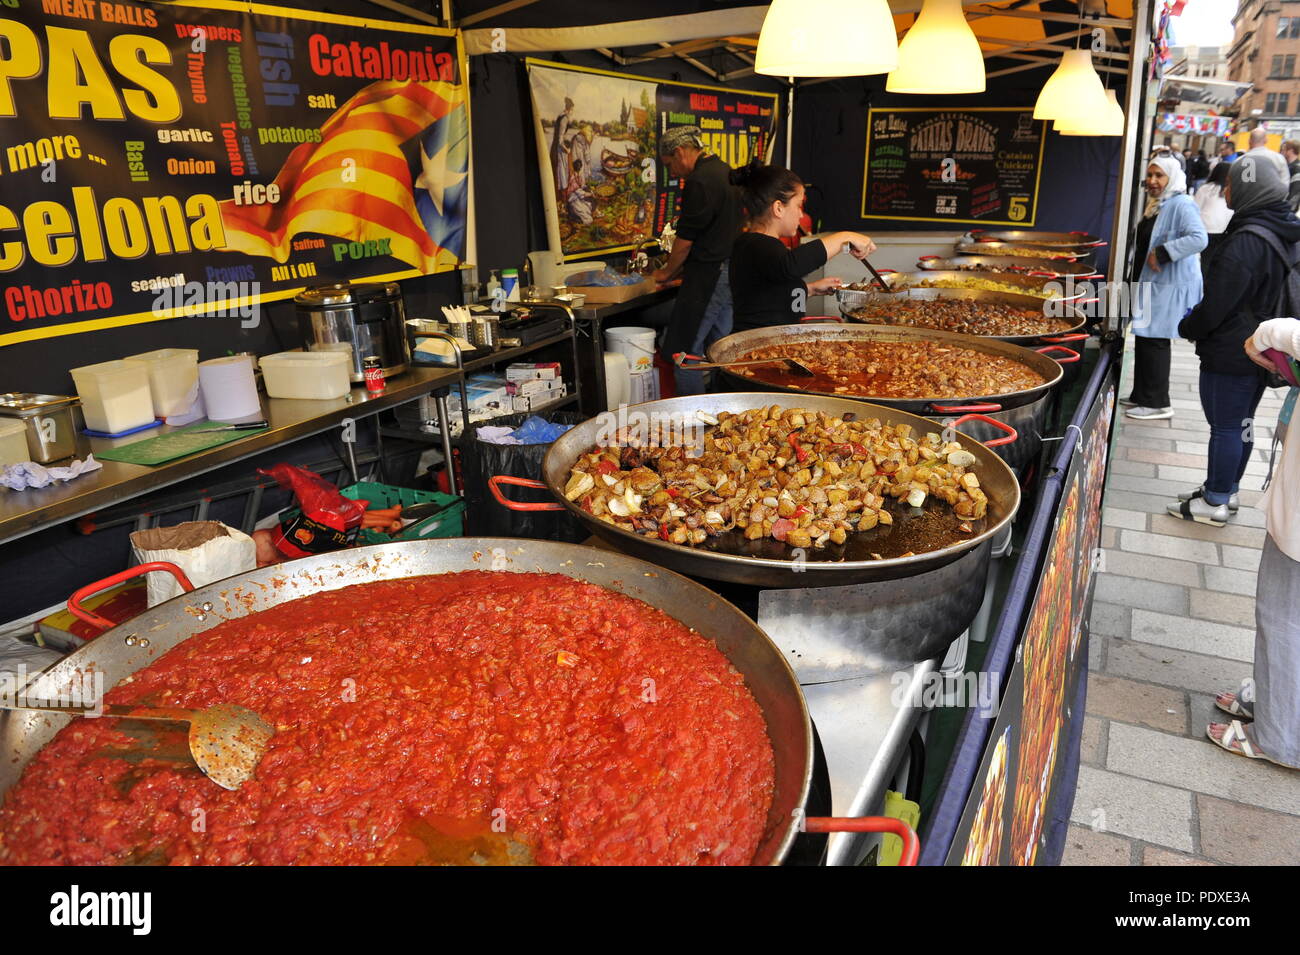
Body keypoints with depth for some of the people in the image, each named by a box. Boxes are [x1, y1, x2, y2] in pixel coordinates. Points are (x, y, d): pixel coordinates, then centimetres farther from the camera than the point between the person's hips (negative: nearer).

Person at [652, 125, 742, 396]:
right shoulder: (726, 172, 16)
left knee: (684, 351, -2)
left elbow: (686, 239, -13)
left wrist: (668, 272, 3)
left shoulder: (699, 181, -14)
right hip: (731, 271, 10)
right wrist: (679, 269, 22)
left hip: (707, 276, -10)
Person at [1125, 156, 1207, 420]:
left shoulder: (1181, 205, -15)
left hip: (1168, 287, -9)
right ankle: (1141, 395, 23)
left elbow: (1198, 238, -27)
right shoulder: (1154, 205, 15)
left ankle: (1157, 403, 2)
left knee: (1154, 341, -6)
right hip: (1149, 283, 10)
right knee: (1143, 339, 13)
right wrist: (1135, 277, 24)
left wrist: (1162, 253, -27)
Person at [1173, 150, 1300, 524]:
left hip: (1230, 353, -9)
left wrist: (1188, 328, -2)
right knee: (1241, 422, 19)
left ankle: (1215, 502, 13)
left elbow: (1216, 302, -21)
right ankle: (1226, 490, 33)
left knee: (1225, 426, 1)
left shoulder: (1246, 241, -23)